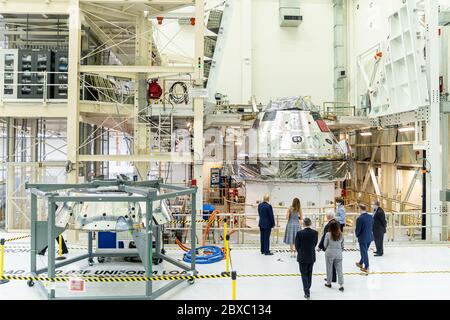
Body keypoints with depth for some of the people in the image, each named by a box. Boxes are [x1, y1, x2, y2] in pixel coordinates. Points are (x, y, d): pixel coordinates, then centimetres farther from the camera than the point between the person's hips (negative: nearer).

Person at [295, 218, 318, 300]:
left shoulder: (299, 233, -17)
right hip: (312, 256, 3)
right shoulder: (315, 233, -8)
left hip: (302, 257, -3)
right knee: (309, 274, 19)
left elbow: (297, 245, -7)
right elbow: (315, 244, 3)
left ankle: (307, 293, -1)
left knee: (304, 274, 6)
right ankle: (307, 289, 35)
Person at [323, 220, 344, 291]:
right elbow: (342, 245, 5)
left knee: (329, 269, 13)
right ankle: (341, 285, 3)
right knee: (339, 269, 7)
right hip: (338, 253, 2)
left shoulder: (328, 234, -14)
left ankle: (328, 283, 27)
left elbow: (325, 245, -4)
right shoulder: (341, 235, -5)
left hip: (329, 253, -2)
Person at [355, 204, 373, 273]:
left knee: (364, 252, 6)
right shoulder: (370, 217, -1)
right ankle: (361, 263, 39)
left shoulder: (360, 218, -21)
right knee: (365, 251, 22)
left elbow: (358, 229, -16)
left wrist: (357, 235, 4)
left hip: (363, 238, -7)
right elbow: (372, 226, 8)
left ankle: (366, 267, 13)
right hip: (369, 237, 7)